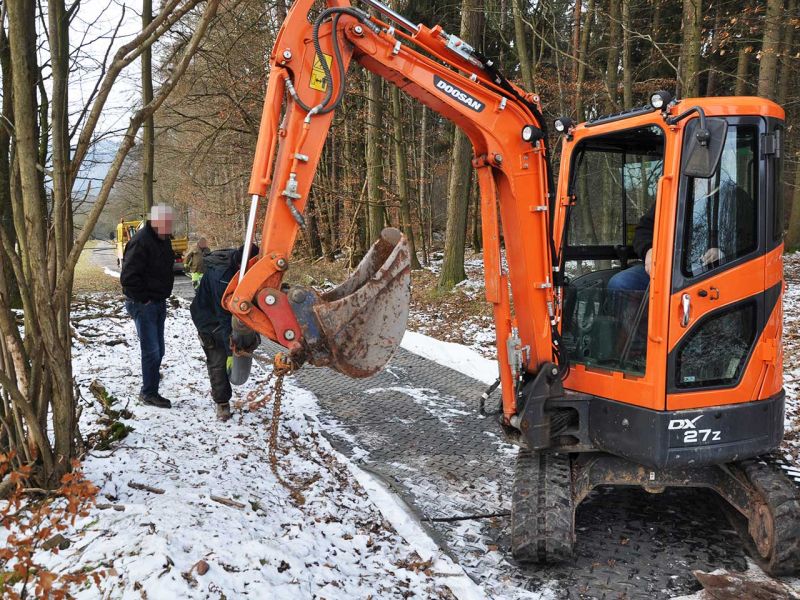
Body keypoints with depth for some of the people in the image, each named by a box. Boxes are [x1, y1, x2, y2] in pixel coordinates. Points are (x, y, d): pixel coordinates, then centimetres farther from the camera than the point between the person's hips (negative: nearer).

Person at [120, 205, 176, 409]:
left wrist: (162, 297, 15)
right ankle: (148, 392, 5)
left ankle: (153, 373, 33)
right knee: (151, 350, -5)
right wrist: (144, 299, -17)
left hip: (159, 302, 8)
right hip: (143, 305, -8)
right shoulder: (141, 241, -21)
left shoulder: (163, 239, 9)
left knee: (158, 349, 16)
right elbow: (128, 277, -24)